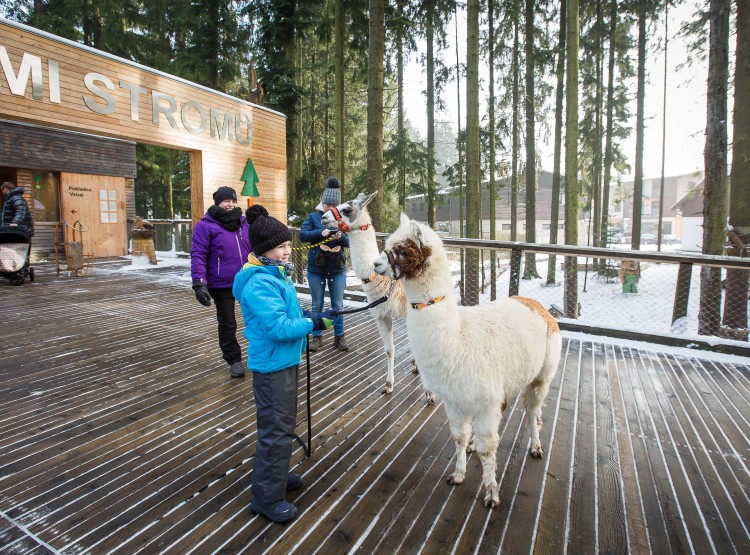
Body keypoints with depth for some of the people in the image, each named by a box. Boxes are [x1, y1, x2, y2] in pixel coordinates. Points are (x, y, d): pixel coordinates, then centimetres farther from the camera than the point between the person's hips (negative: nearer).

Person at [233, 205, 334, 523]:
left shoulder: (276, 274, 7)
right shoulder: (259, 284, -24)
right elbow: (278, 327, -28)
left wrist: (303, 316, 2)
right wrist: (313, 323, -19)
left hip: (286, 360, 10)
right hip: (272, 365, -10)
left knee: (284, 424, 24)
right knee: (276, 430, 2)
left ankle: (276, 474, 43)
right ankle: (267, 497, 19)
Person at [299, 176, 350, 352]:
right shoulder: (313, 217, -1)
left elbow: (350, 241, 0)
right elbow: (302, 235, -11)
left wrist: (341, 237, -22)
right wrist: (320, 233, -25)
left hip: (337, 269, 1)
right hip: (316, 268, 0)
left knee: (338, 304, 10)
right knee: (317, 305, 11)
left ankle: (339, 336, 23)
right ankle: (317, 337, 24)